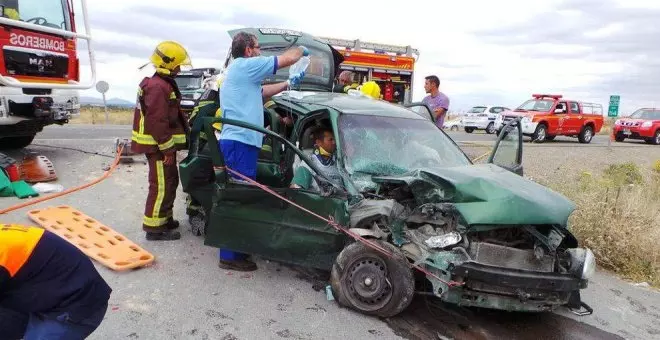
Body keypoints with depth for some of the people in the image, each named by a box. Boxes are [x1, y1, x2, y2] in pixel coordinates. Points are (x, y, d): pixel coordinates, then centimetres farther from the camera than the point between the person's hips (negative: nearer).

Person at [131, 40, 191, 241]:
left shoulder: (164, 84, 17)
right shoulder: (158, 87, -18)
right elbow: (157, 122, -24)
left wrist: (169, 146, 23)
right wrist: (167, 149, -22)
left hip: (162, 145, 11)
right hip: (158, 146, -11)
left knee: (170, 182, 19)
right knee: (162, 186, -5)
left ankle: (164, 219, 31)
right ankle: (154, 227, 3)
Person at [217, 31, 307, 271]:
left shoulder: (238, 71, 25)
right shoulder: (245, 66, -6)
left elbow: (262, 92, 34)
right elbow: (288, 59, -6)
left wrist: (289, 84, 34)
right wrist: (301, 50, 14)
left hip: (235, 140, 11)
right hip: (241, 141, -11)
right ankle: (230, 255, -3)